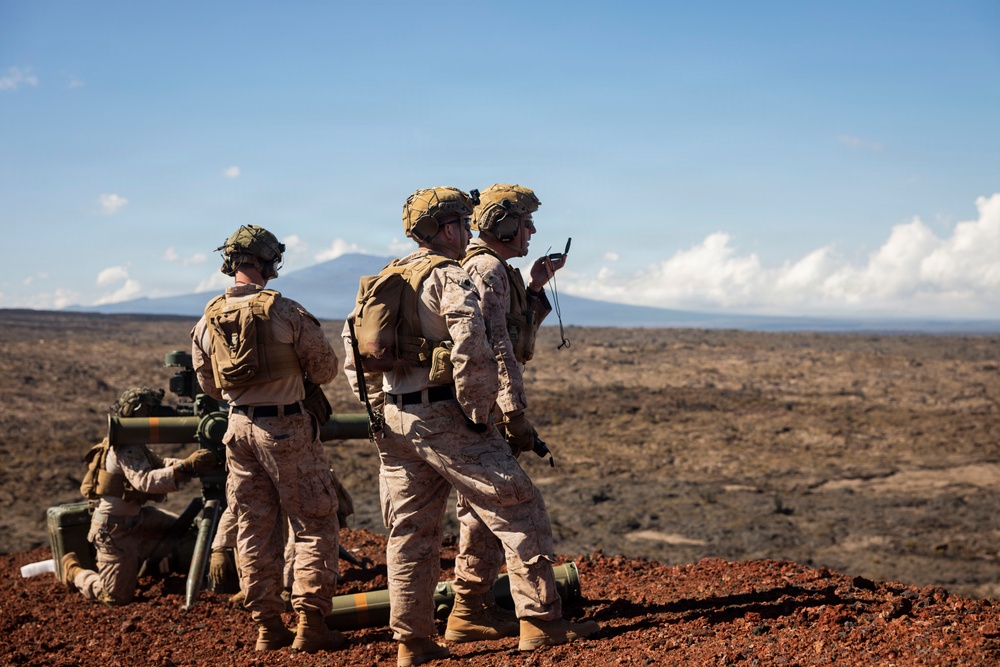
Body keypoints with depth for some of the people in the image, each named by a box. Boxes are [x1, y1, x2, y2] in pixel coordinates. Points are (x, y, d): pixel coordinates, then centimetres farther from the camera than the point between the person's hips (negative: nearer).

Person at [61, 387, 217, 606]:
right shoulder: (125, 448, -25)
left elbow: (160, 464, 6)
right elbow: (145, 481, -39)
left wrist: (192, 463, -12)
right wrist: (186, 467, -46)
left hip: (134, 518, 9)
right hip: (114, 528, -9)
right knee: (118, 597, -2)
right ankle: (73, 569, 22)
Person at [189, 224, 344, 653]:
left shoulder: (208, 320, 2)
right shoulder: (284, 311, -14)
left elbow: (209, 385, 13)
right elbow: (325, 368, -5)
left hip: (238, 427, 5)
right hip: (287, 428, -5)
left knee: (254, 529, 12)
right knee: (314, 525, 4)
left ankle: (267, 626, 16)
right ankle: (310, 623, 0)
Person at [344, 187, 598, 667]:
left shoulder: (384, 280, 15)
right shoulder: (449, 276, -9)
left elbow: (355, 347, 19)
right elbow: (472, 348, -21)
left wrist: (378, 409, 18)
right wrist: (479, 412, -13)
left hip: (394, 421, 8)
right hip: (444, 419, -8)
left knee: (410, 531, 12)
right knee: (518, 510, -1)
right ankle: (540, 620, -3)